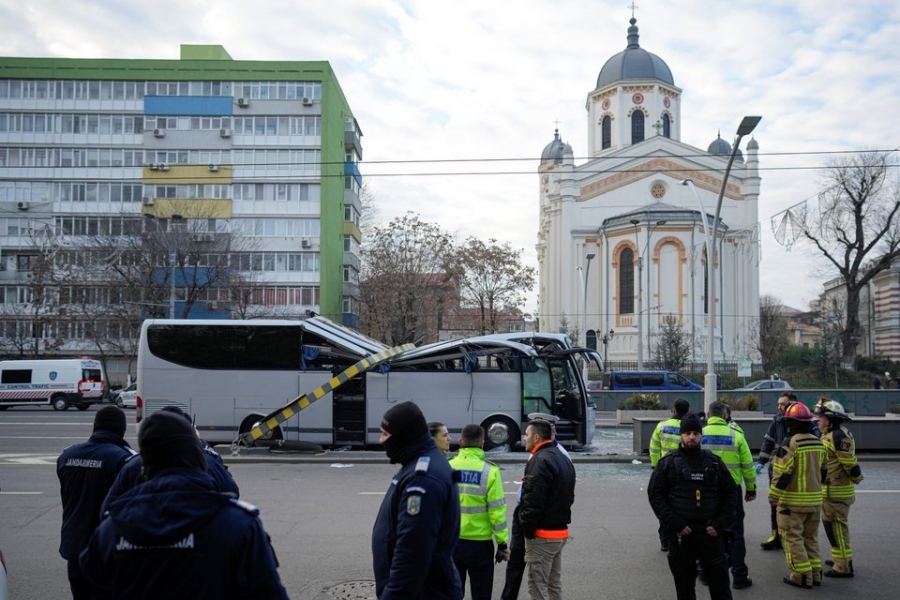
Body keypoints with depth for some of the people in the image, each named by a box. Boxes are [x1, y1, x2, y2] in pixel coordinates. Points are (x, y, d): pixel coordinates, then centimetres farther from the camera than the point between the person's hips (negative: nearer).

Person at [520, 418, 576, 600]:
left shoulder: (540, 461, -18)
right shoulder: (564, 459, 14)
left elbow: (533, 500, -23)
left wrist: (528, 530, -15)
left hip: (542, 534, -10)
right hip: (560, 531, 10)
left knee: (537, 585, -3)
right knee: (554, 583, 17)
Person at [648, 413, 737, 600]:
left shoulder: (714, 462, 7)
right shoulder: (668, 463, 1)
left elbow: (730, 493, 10)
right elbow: (655, 494, -3)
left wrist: (720, 524, -2)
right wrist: (675, 524, -10)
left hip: (711, 533, 1)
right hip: (680, 534, -1)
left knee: (720, 583, 6)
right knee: (684, 585, 8)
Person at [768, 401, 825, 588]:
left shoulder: (789, 444, -18)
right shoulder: (818, 443, 5)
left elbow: (782, 474, -19)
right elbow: (823, 471, 15)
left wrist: (773, 497, -9)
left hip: (793, 501, -7)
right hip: (815, 500, 7)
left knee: (793, 538, 2)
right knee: (811, 538, 18)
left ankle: (801, 576, 3)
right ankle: (815, 573, 21)